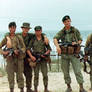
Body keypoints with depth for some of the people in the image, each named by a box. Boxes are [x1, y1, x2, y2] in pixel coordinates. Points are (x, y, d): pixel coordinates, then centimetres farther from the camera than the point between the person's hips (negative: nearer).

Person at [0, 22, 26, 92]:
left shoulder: (19, 37, 4)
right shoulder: (6, 38, 6)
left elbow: (24, 47, 3)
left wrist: (18, 51, -16)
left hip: (19, 58, -1)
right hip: (10, 58, 1)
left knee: (20, 74, 1)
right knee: (10, 75, 1)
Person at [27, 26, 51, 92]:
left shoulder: (44, 39, 6)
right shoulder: (33, 40, 4)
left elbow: (49, 49, 8)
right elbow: (28, 49, 2)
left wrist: (46, 53, -10)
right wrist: (31, 56, -11)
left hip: (43, 59, 0)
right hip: (35, 58, 0)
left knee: (45, 74, -3)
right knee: (36, 74, 2)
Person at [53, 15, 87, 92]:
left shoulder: (75, 31, 3)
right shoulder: (61, 32, 5)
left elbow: (80, 40, 10)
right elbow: (55, 39, -9)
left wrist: (76, 43, -13)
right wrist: (57, 46, -29)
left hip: (74, 54, -2)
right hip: (64, 54, 2)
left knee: (78, 71, -9)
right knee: (65, 72, 7)